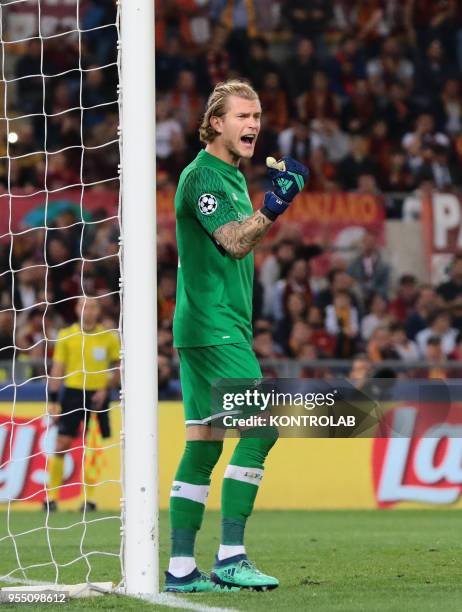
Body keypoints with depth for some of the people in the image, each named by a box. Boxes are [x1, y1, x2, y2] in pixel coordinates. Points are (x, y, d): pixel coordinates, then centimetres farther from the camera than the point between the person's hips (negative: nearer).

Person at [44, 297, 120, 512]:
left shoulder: (108, 336, 3)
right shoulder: (66, 335, 3)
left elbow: (118, 367, 9)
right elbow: (57, 369, 4)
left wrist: (106, 389, -6)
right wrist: (53, 400, -1)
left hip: (97, 396, 0)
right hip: (73, 392, 0)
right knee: (62, 444, -5)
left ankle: (89, 497, 8)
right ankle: (51, 496, 1)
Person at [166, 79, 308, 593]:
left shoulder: (232, 176, 20)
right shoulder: (202, 174, -10)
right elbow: (234, 242, -21)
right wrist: (273, 206, -31)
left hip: (223, 327, 10)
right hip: (212, 325, -10)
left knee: (203, 444, 7)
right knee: (259, 427, -16)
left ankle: (181, 568, 7)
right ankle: (230, 558, -16)